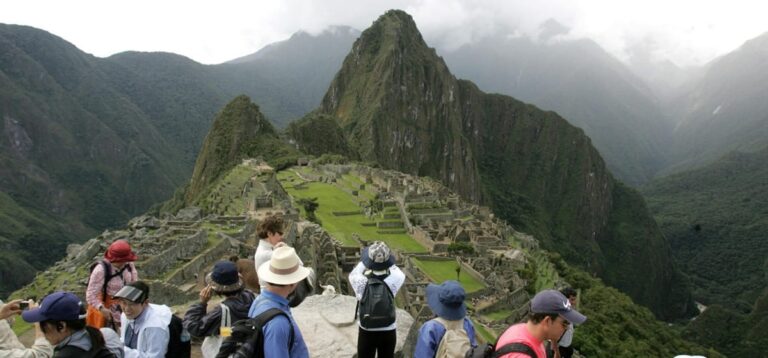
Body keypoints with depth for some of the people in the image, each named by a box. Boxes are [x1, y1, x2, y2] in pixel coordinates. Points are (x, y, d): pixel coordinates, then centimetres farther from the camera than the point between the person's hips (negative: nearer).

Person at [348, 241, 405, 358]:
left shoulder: (361, 282, -22)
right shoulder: (393, 281, -20)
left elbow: (353, 274, 2)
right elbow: (401, 275, 5)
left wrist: (365, 261, 8)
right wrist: (387, 262, 9)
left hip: (366, 332, -1)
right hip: (388, 332, 1)